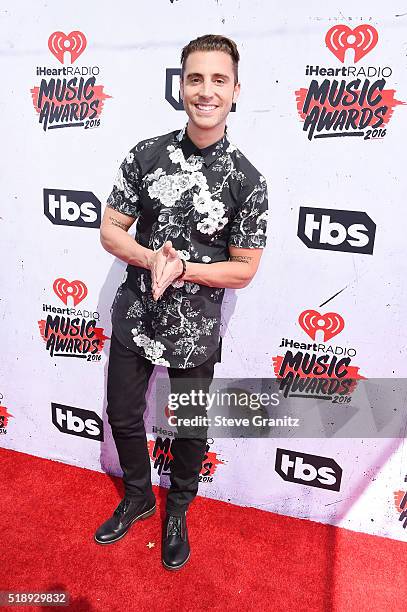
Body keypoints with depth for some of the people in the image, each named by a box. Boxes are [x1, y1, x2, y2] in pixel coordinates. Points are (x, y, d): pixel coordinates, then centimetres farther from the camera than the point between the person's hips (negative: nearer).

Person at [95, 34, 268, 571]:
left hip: (195, 329, -2)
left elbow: (244, 269, -6)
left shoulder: (246, 179, -9)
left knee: (189, 430, 16)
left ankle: (177, 512, 47)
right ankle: (138, 497, 48)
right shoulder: (146, 155, -3)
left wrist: (181, 269, -20)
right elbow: (110, 230, 0)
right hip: (134, 317, 3)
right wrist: (152, 259, -19)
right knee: (123, 416, 18)